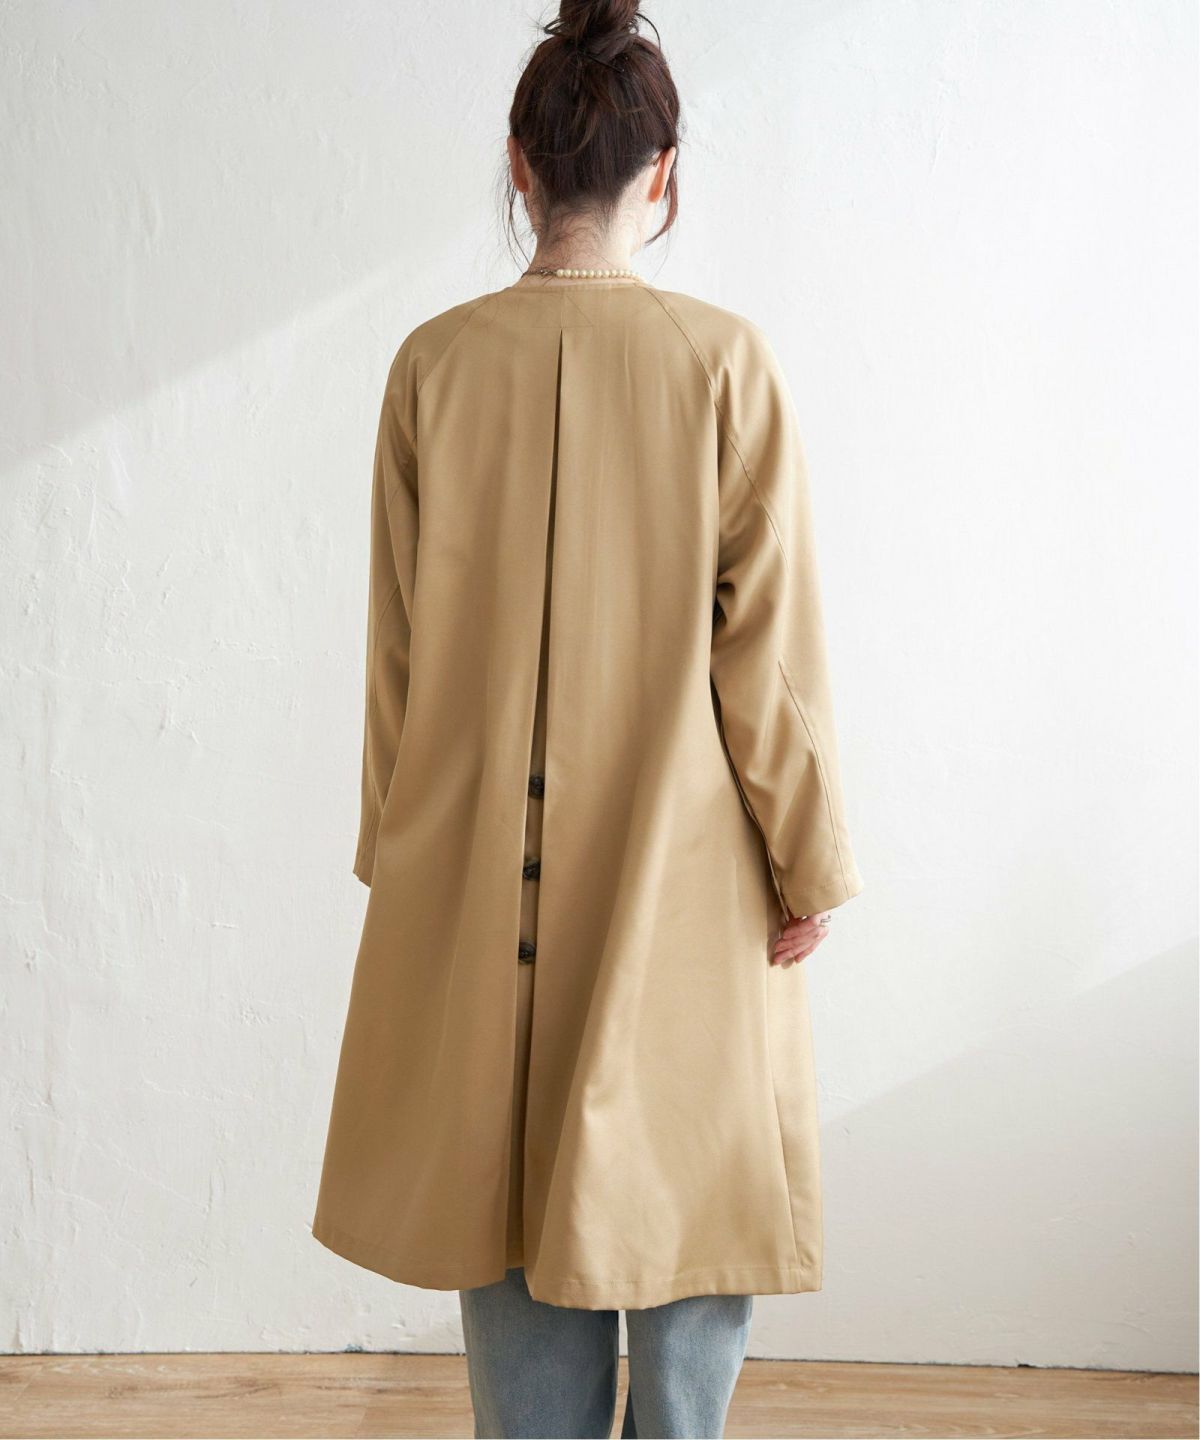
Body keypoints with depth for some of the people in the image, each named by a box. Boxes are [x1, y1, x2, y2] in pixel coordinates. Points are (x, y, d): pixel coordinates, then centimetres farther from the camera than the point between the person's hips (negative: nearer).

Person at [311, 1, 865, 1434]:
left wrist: (398, 848, 12)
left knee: (506, 1175, 14)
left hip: (481, 870, 2)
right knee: (690, 1178, 13)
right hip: (681, 865, -2)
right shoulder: (725, 359, -10)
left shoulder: (435, 361, -4)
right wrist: (808, 863, 2)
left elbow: (399, 640, 1)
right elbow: (769, 642, -9)